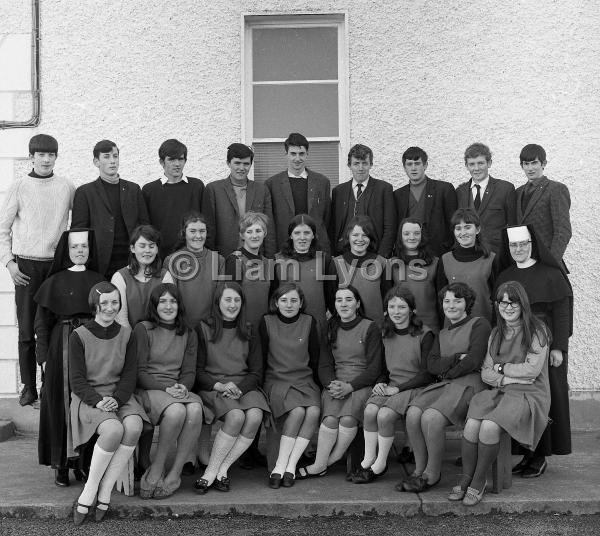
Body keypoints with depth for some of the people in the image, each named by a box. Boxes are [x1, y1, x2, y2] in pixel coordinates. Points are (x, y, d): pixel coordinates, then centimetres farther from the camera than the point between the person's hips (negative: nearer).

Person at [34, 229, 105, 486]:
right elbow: (42, 322, 4)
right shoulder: (54, 282, 6)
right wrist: (44, 357, -5)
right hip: (62, 347, -1)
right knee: (61, 403, -1)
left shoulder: (98, 280, 11)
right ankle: (61, 464, 6)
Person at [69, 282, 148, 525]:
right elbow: (76, 379, -5)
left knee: (134, 427, -29)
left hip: (119, 395, 3)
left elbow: (130, 373, 5)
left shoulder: (125, 334, 7)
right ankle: (90, 488, -13)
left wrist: (117, 398, -13)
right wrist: (98, 401, -20)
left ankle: (104, 489, -15)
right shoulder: (79, 336, -3)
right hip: (88, 396, -3)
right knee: (113, 430, -33)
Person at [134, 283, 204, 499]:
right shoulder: (143, 329, 2)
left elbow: (189, 371, 11)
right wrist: (166, 388, -16)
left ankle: (175, 474, -21)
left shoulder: (188, 335, 16)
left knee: (195, 410, -31)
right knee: (176, 411, -35)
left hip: (178, 389, 4)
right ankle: (157, 469, -16)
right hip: (148, 389, -4)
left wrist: (183, 386, -12)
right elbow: (139, 371, -3)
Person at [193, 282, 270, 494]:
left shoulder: (248, 333, 14)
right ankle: (215, 472, -18)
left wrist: (238, 388, -12)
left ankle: (220, 471, -17)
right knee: (235, 416, -33)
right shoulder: (204, 329, 5)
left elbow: (256, 372, 8)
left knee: (255, 416, -29)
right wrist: (218, 385, -17)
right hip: (212, 387, -3)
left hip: (244, 387, 3)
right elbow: (197, 371, 1)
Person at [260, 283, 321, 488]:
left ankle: (290, 466, -23)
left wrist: (316, 385, 4)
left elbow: (315, 358, 11)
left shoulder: (309, 322, 8)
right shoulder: (267, 322, 3)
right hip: (277, 379, -2)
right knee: (297, 411, -31)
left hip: (305, 380, 2)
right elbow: (261, 358, 5)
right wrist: (262, 385, -2)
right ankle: (282, 468, -23)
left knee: (313, 412, -28)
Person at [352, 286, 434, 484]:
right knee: (370, 410, -25)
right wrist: (381, 383, -1)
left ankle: (380, 464, -10)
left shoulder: (424, 334, -5)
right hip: (390, 386, 5)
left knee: (384, 415, -28)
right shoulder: (386, 335, 13)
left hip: (415, 387, -5)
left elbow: (427, 374, -10)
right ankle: (368, 459, -12)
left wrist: (397, 388, -14)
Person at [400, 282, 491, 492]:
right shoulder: (442, 334, 25)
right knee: (413, 414, -23)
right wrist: (457, 357, -6)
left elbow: (474, 361, -8)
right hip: (443, 385, 6)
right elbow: (431, 365, 9)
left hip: (470, 383, -6)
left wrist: (447, 373, 1)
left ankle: (432, 474, -12)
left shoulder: (479, 324, 5)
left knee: (431, 417, -29)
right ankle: (419, 469, -10)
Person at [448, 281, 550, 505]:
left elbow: (532, 370, -10)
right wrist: (508, 378, -7)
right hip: (499, 392, 5)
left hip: (529, 395, -5)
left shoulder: (536, 331, -2)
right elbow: (485, 373, 11)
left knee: (489, 426, -30)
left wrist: (502, 367, 0)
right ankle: (465, 480, -12)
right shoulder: (496, 333, 16)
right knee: (471, 424, -25)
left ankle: (479, 482, -12)